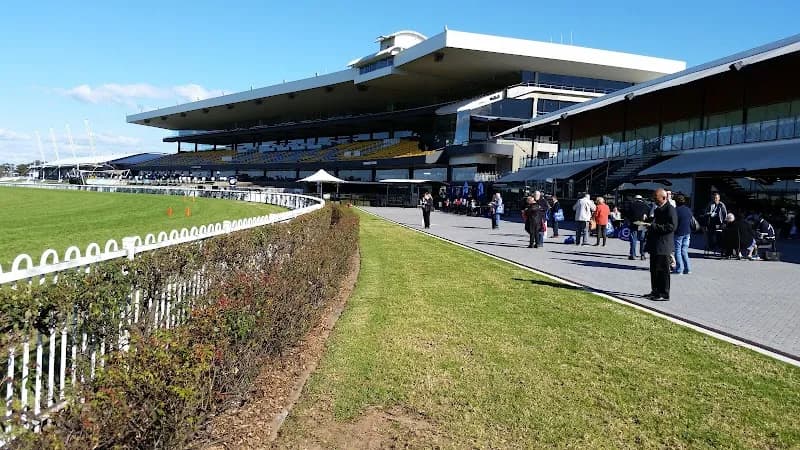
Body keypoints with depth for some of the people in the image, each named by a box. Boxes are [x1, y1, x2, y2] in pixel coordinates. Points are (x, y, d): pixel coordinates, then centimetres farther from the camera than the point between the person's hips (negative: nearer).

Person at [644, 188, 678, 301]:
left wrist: (654, 227, -22)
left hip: (663, 246, -9)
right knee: (654, 270, 15)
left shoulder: (670, 209, -13)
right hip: (654, 245, 10)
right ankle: (655, 291, 25)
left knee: (663, 270, -2)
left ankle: (664, 294, 6)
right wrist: (649, 226, 10)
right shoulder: (658, 208, 16)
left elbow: (672, 226, -22)